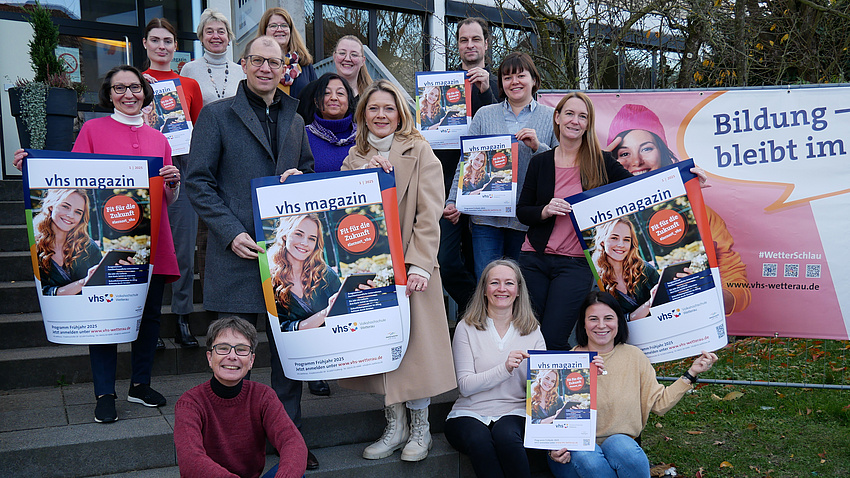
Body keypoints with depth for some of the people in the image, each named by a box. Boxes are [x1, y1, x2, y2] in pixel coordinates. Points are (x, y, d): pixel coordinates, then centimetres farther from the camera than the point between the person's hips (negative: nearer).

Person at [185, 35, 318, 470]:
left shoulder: (295, 121, 16)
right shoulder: (217, 115, 2)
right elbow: (198, 181, -3)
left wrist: (301, 178, -2)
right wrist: (231, 232, -14)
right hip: (239, 253, -4)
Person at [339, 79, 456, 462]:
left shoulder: (419, 151, 1)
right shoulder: (356, 157, 14)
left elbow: (429, 213, -6)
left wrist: (419, 265, -15)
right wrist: (367, 172, -10)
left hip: (410, 264, -4)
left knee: (414, 342, -2)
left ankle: (420, 427, 13)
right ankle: (395, 426, 18)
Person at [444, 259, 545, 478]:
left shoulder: (532, 331, 10)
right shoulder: (467, 328, 3)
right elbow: (465, 386, -7)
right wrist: (504, 369, -21)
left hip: (514, 413, 1)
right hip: (470, 414, -1)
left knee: (505, 434, -33)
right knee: (479, 440, -34)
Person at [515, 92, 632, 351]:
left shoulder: (599, 163, 1)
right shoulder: (540, 162, 7)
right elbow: (521, 211, 9)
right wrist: (546, 211, -12)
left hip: (576, 263, -3)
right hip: (535, 260, 3)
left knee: (552, 341, -9)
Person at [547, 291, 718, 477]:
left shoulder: (634, 356, 6)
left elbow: (659, 404, 6)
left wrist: (692, 373, 0)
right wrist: (554, 448, -19)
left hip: (620, 443, 2)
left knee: (622, 446, -34)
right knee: (586, 456, -36)